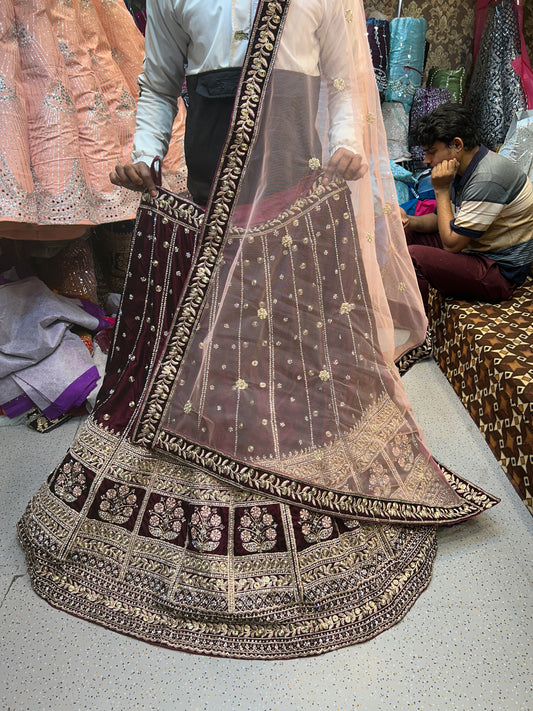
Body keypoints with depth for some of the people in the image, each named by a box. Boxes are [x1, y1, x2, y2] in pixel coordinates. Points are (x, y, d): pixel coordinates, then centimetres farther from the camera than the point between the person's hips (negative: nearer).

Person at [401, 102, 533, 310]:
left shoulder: (487, 180, -26)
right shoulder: (462, 167, 4)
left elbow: (451, 243, -24)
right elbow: (443, 219, 13)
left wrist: (441, 190, -18)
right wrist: (410, 221, -8)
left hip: (500, 273, -10)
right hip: (474, 249, 10)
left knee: (412, 258, -28)